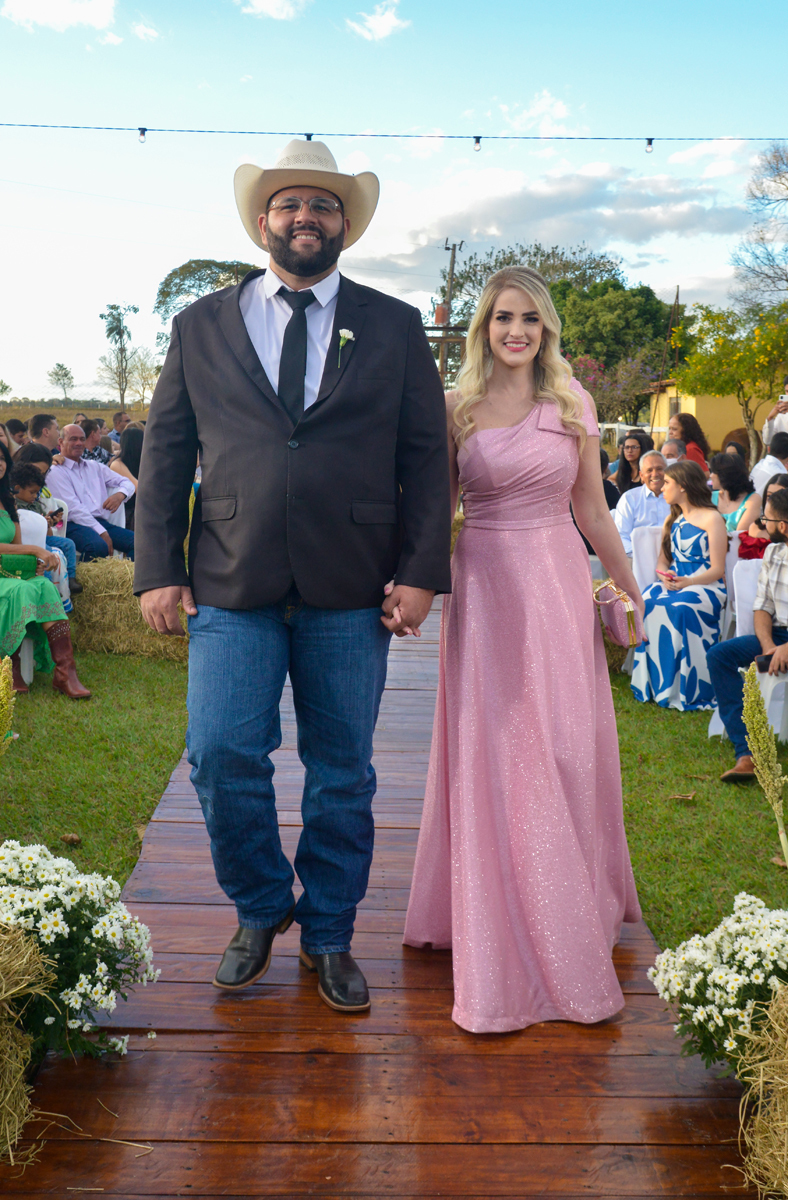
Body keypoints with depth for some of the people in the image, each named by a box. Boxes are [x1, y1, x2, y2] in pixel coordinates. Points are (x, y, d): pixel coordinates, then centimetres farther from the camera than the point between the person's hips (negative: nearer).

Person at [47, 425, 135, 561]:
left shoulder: (95, 467, 25)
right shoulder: (56, 472, 4)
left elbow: (127, 483, 23)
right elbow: (73, 508, -8)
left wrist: (120, 495, -4)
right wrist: (102, 532, -15)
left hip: (100, 521, 6)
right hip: (74, 525, -6)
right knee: (98, 546, -38)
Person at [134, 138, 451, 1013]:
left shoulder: (395, 328, 9)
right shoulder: (200, 327, 11)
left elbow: (426, 456, 5)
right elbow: (164, 452, 9)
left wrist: (420, 571, -5)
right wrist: (158, 569, 0)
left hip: (352, 589, 0)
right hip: (231, 587, 1)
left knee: (342, 770, 7)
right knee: (222, 756, -4)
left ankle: (329, 936, 26)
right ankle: (261, 910, 23)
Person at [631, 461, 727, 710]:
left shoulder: (712, 519, 0)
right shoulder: (672, 519, 22)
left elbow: (717, 570, -7)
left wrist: (687, 583, -23)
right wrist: (665, 575, -6)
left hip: (706, 586, -5)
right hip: (674, 584, 6)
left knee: (679, 608, -38)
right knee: (646, 602, -28)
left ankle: (686, 689, -30)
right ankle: (653, 683, -26)